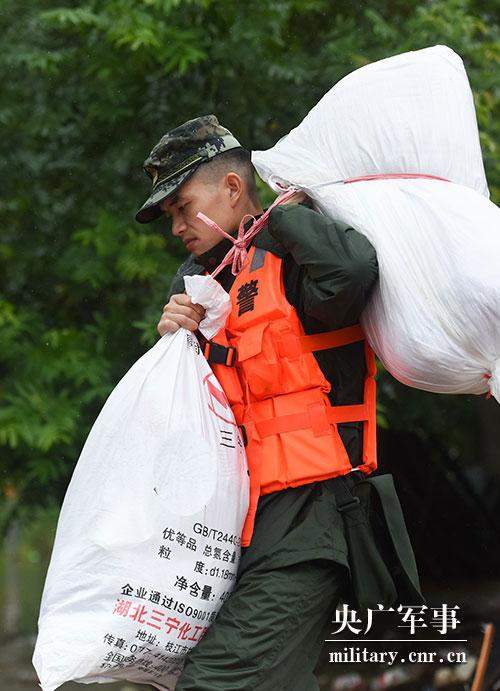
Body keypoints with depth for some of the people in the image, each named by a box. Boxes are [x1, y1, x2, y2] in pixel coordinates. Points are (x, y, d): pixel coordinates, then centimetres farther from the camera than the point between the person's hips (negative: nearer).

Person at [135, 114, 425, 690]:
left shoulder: (291, 260, -7)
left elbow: (351, 269, -32)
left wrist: (286, 211, -13)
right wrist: (178, 340, -1)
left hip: (305, 521, -10)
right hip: (248, 530, 10)